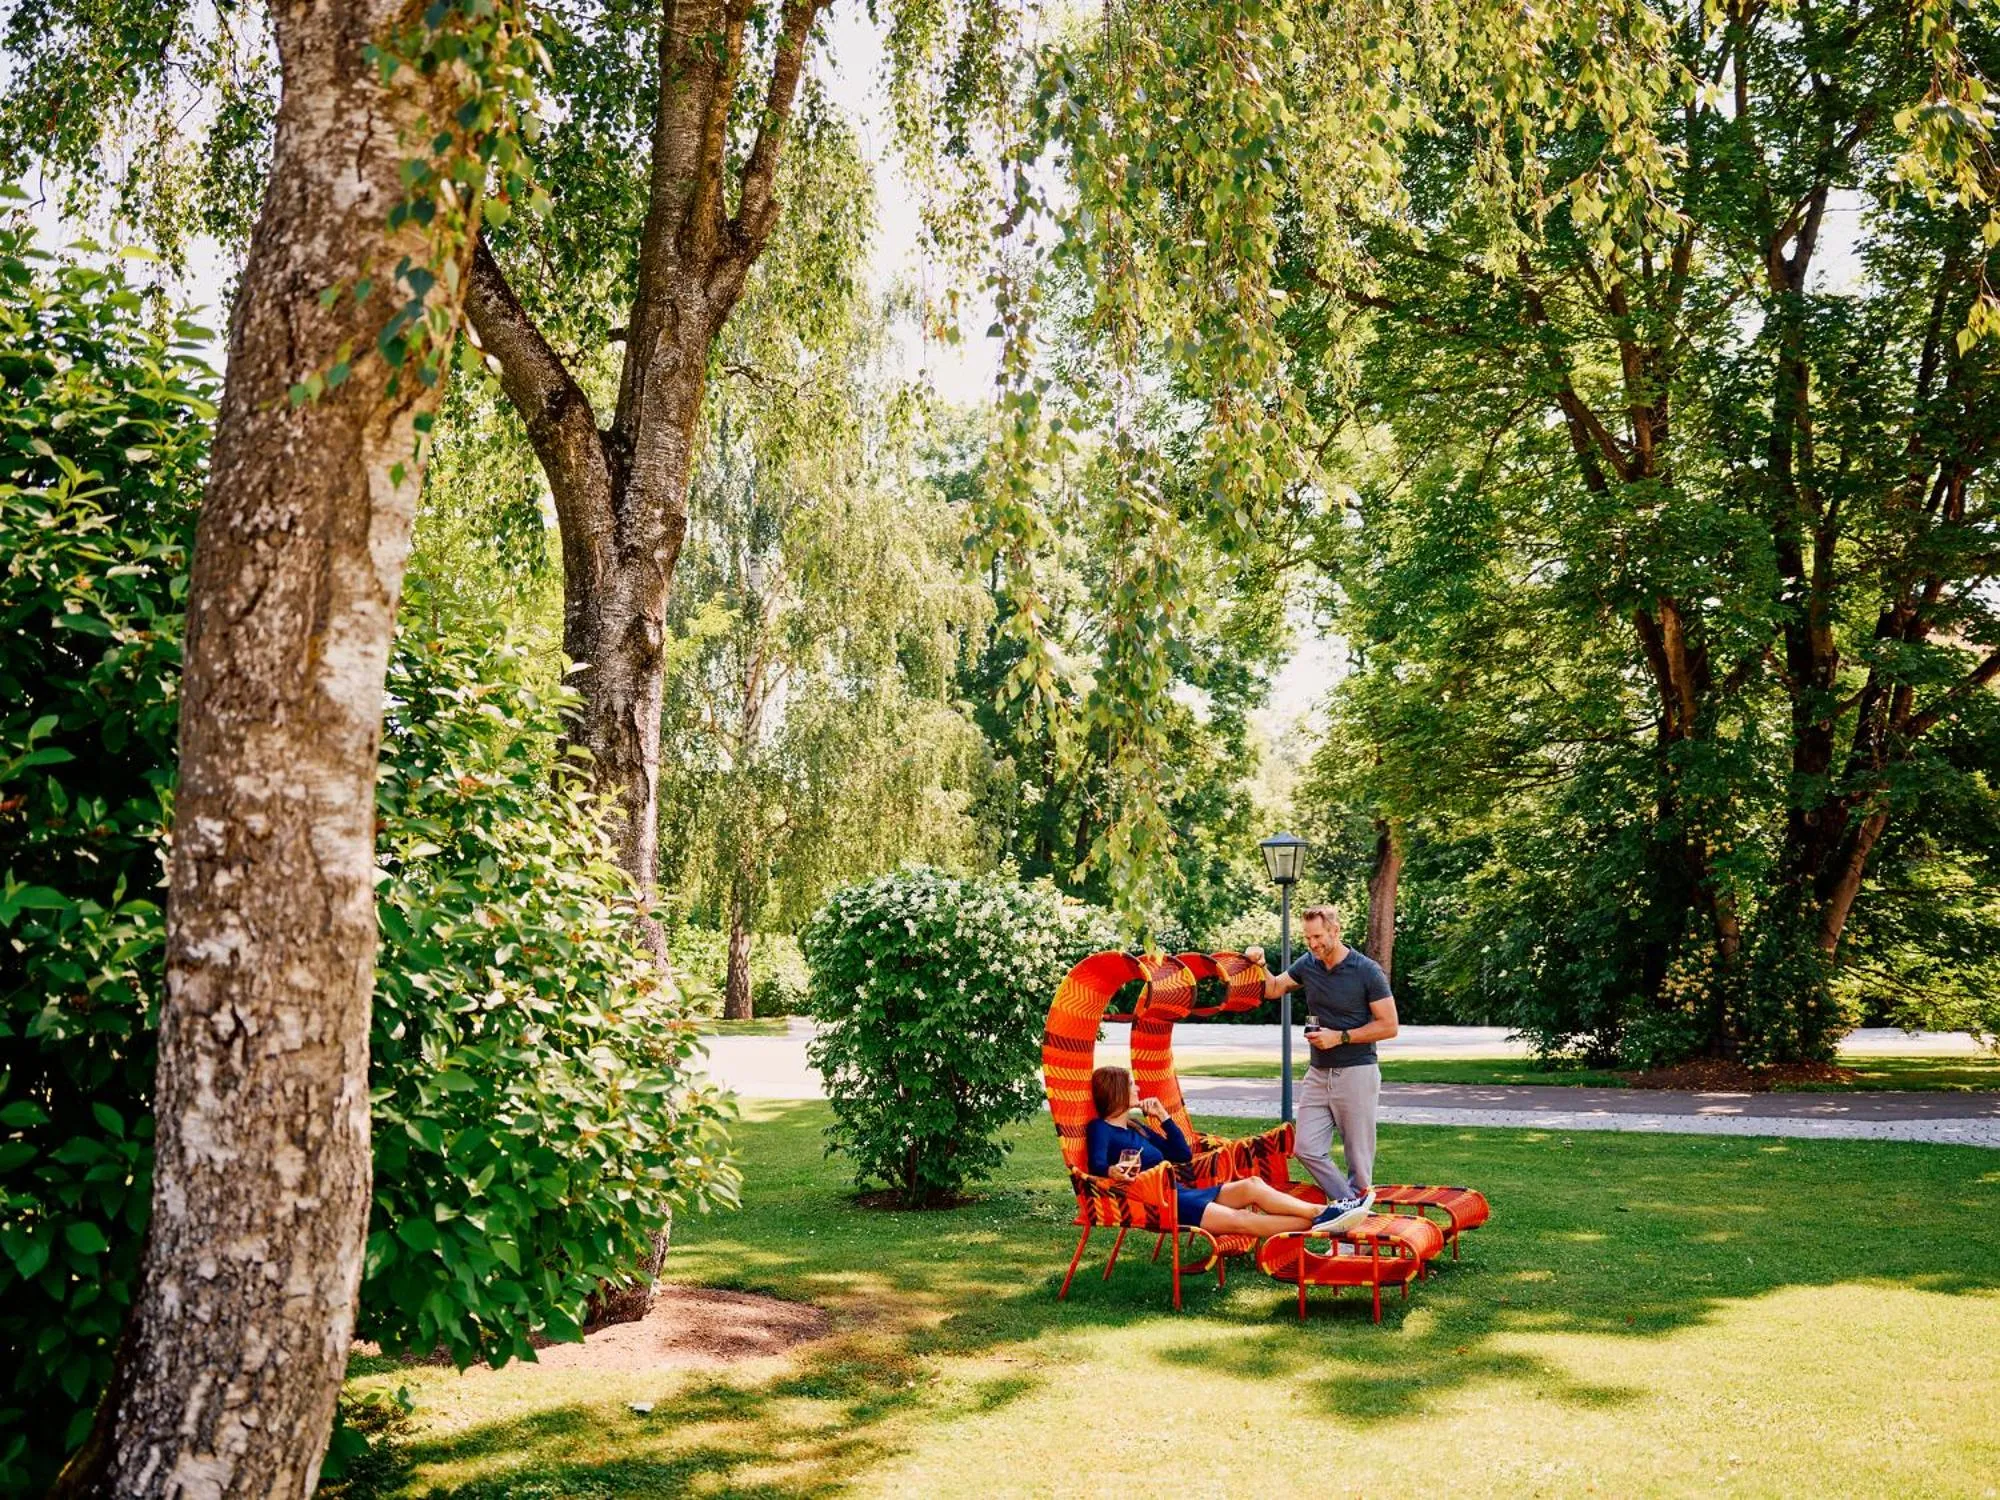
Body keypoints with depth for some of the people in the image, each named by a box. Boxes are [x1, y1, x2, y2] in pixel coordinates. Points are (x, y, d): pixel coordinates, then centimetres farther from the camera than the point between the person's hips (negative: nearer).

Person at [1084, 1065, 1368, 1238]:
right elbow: (1097, 1165, -20)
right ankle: (1319, 1225, -32)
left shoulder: (1136, 1128, 23)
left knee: (1251, 1185, -12)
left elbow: (1184, 1155, 24)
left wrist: (1163, 1117, 16)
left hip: (1181, 1193, 9)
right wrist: (1112, 1171, -44)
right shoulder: (1100, 1129, -1)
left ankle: (1323, 1214, -22)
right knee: (1238, 1219, -24)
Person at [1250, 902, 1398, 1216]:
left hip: (1356, 1073, -6)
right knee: (1307, 1149, 1)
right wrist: (1260, 965, -1)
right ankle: (1351, 1203, 13)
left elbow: (1388, 1026, -10)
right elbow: (1273, 989, 19)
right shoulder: (1308, 964, 4)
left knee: (1358, 1155, 2)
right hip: (1318, 1073, 6)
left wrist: (1340, 1036, -16)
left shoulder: (1367, 971, -11)